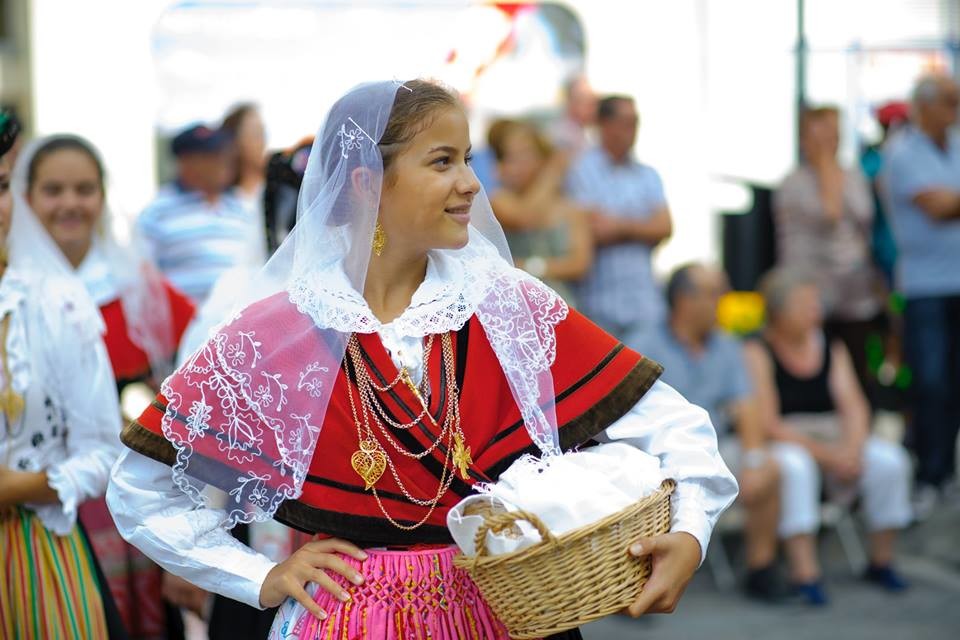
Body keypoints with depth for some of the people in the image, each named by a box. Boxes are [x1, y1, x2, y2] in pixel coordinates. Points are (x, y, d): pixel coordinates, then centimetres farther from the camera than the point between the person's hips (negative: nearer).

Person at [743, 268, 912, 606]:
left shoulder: (832, 349, 10)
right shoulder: (757, 353, -7)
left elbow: (854, 407, 1)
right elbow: (767, 423, -15)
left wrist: (852, 449, -20)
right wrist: (826, 454, -21)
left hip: (835, 441, 5)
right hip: (781, 444, -5)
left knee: (889, 461, -20)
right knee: (794, 466, -38)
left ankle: (881, 563, -4)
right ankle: (806, 575, -38)